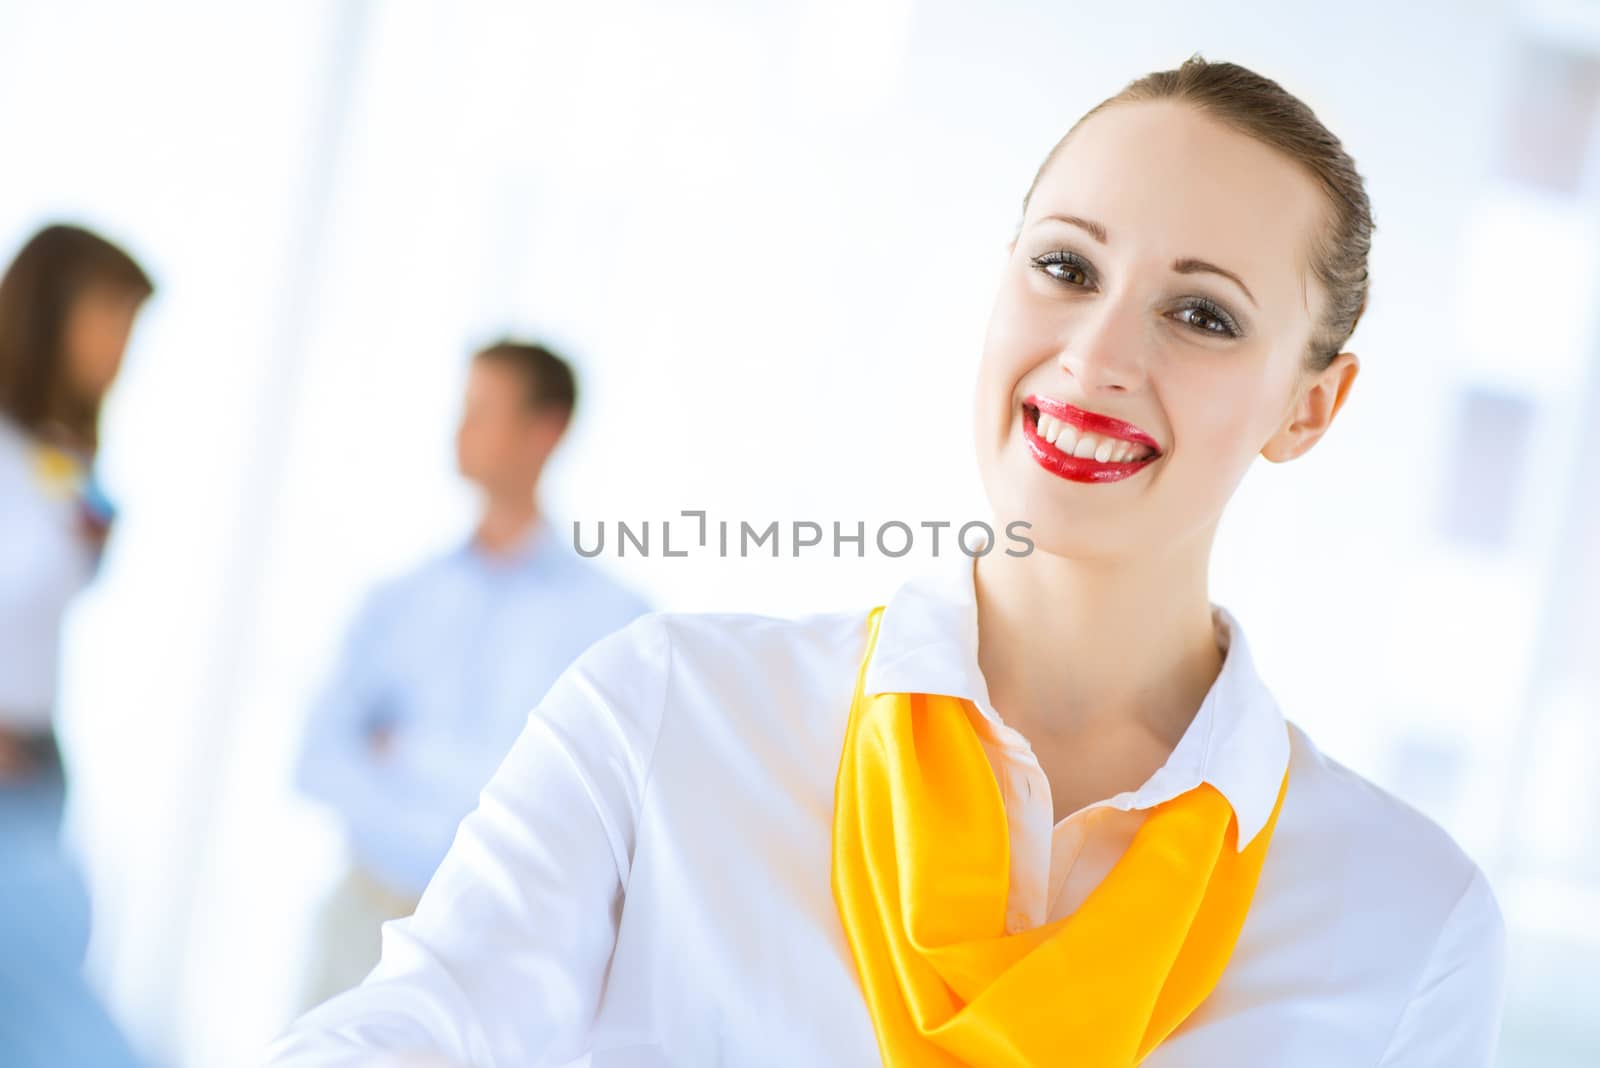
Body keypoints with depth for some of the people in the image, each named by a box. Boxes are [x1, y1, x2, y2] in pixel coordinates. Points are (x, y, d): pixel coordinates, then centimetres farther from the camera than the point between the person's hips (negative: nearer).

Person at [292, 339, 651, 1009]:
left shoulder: (613, 619, -5)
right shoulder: (398, 604, 8)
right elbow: (324, 760, 3)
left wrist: (412, 756, -2)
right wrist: (444, 825, -12)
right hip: (370, 916, 4)